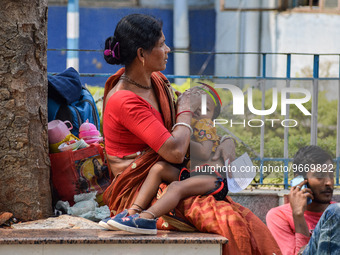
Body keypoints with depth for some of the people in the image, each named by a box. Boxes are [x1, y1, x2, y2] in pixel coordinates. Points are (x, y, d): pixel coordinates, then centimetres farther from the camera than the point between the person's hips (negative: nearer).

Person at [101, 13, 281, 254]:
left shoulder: (157, 81, 11)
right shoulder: (123, 101, -17)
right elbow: (175, 151, -23)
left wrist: (227, 140, 0)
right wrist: (185, 109, -5)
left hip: (167, 181, 8)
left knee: (247, 219, -15)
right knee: (227, 219, -28)